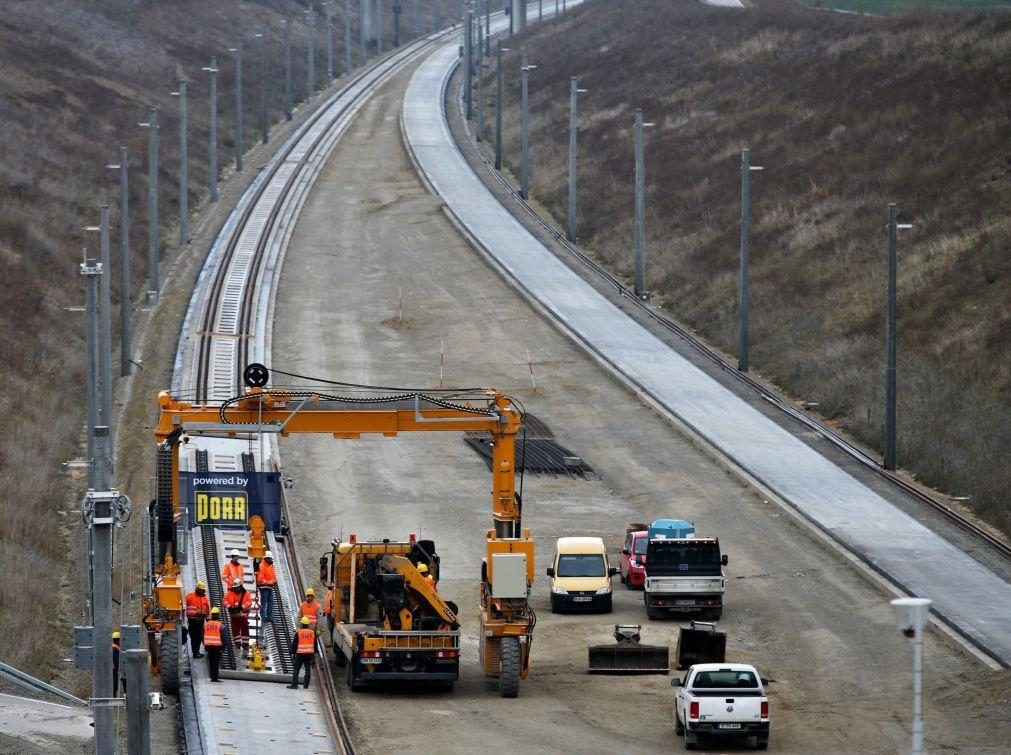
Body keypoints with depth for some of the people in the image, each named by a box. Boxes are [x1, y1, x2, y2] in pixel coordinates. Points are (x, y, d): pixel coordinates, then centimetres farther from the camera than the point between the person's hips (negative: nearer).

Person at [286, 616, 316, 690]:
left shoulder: (298, 633, -7)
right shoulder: (312, 632, 4)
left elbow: (294, 644, -3)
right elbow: (315, 644, 12)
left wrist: (293, 653, 7)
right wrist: (314, 653, 21)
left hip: (300, 654, -3)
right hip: (310, 654, 3)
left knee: (296, 670, 4)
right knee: (308, 670, 6)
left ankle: (294, 684, -1)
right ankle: (306, 686, 5)